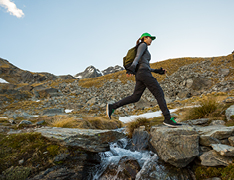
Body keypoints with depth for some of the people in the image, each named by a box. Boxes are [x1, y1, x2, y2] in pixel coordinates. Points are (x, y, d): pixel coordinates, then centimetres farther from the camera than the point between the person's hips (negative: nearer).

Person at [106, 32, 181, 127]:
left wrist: (158, 71, 26)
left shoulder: (144, 52, 34)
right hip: (144, 73, -10)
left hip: (140, 75, 10)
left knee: (135, 97, 0)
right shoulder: (143, 45, 7)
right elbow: (137, 57, -13)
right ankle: (168, 118, -12)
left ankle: (112, 106, -4)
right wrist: (132, 69, -28)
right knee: (159, 93, -10)